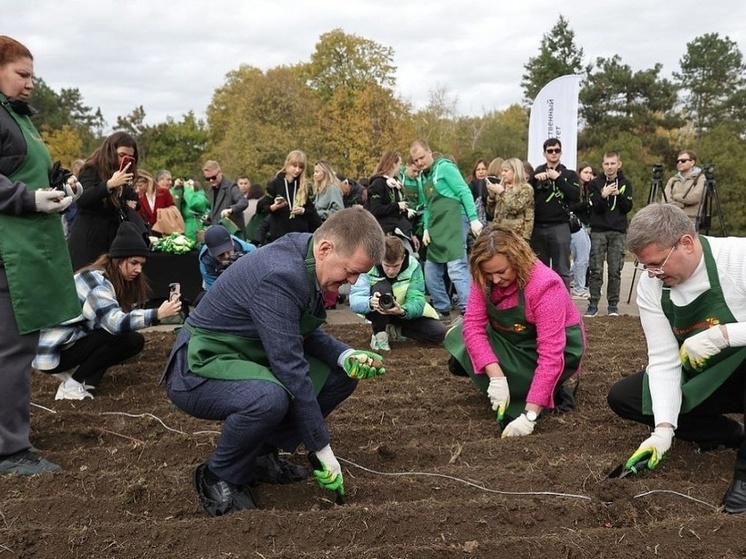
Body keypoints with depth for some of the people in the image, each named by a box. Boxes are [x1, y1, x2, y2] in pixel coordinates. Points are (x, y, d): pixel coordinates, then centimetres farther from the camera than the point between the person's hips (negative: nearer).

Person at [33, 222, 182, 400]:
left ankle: (85, 378, 1)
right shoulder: (95, 280, -21)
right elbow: (115, 323, -34)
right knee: (124, 338, -22)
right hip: (53, 351, -9)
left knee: (134, 340, -1)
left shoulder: (113, 279, 8)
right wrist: (157, 314, -40)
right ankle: (73, 384, -12)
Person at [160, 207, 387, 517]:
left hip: (247, 358, 9)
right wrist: (324, 451, -23)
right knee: (269, 398, -38)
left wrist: (346, 356, -10)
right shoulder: (278, 275, -30)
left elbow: (303, 333, 10)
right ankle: (218, 477, -9)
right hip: (199, 368, -9)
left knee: (341, 375, 2)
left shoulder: (304, 259, -2)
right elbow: (291, 369, -30)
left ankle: (261, 453, 10)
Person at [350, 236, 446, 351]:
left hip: (404, 312, 2)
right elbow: (354, 301, -30)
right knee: (382, 287, -33)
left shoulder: (413, 265, -22)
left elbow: (417, 299, -25)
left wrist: (402, 311, -47)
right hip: (378, 313, -2)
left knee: (439, 333, -15)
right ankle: (379, 333, -15)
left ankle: (395, 330, 5)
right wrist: (370, 302, -53)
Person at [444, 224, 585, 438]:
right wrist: (496, 376, -37)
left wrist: (529, 415, -42)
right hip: (516, 341, 7)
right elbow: (473, 325, -23)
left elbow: (551, 355, -36)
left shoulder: (545, 286, -32)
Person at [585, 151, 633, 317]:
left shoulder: (625, 183, 7)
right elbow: (595, 208, -4)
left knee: (615, 271, 0)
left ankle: (613, 305, 8)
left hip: (618, 232, 1)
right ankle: (593, 304, 2)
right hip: (598, 231, -1)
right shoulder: (595, 183, 4)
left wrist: (619, 195, -16)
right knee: (596, 270, -4)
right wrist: (603, 196, -23)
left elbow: (627, 207, 0)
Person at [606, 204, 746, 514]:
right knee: (621, 397, -7)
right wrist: (664, 429, -24)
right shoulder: (650, 288, -12)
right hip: (701, 380, 6)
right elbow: (663, 360, -15)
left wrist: (721, 334, -38)